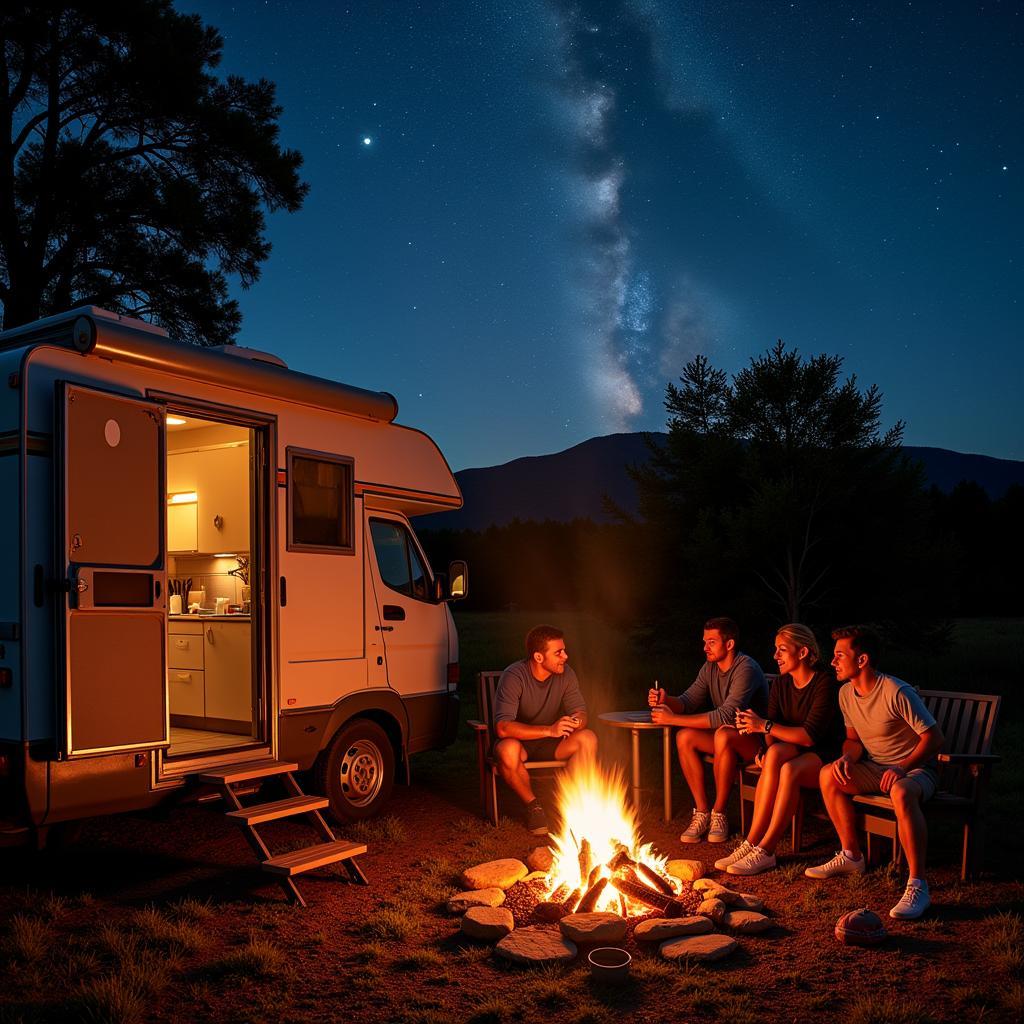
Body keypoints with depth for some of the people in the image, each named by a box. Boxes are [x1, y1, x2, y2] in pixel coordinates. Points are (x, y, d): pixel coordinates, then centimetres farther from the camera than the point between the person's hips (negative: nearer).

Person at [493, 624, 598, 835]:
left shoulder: (566, 674, -9)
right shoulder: (513, 677, -24)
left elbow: (581, 713, -6)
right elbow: (503, 728, -33)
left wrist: (575, 722, -34)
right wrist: (549, 730, -43)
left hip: (550, 745, 4)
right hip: (519, 741, -4)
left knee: (588, 739, -24)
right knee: (508, 750, -39)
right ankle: (533, 806, -12)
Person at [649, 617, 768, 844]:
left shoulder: (746, 669, -22)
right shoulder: (709, 668, 4)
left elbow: (726, 716, -31)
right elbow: (688, 701, 1)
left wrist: (674, 719, -32)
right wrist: (666, 701, -23)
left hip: (754, 740, -7)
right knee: (684, 737, -18)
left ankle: (719, 814, -22)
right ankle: (701, 812, -12)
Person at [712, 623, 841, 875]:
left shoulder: (825, 683, -13)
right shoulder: (780, 685, 7)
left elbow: (810, 736, -22)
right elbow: (772, 732, 3)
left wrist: (764, 725, -22)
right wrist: (765, 750, -19)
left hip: (821, 756, -5)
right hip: (790, 752, 5)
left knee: (789, 770, -36)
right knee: (775, 754, -30)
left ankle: (764, 850, -28)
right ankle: (753, 844, -29)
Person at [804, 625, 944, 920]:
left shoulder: (897, 693, -23)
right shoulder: (847, 693, 1)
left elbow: (934, 738, -19)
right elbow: (854, 739, 12)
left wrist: (902, 767, -28)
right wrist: (847, 758, -11)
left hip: (915, 768, -7)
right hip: (876, 767, 7)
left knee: (901, 792, -40)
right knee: (829, 775, -15)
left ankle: (918, 886, -34)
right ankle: (851, 856, 1)